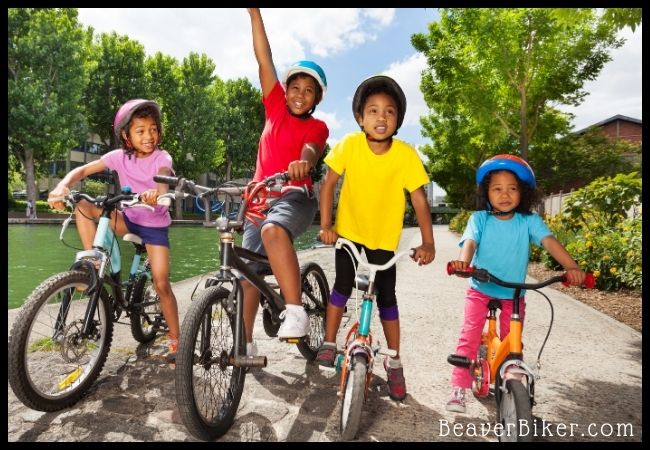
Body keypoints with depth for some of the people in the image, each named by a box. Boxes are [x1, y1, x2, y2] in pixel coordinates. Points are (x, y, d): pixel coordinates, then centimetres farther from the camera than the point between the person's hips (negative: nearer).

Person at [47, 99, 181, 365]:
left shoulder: (162, 157, -15)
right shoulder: (120, 156, -6)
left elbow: (163, 181, -35)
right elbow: (83, 170, -11)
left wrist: (156, 194, -59)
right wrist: (63, 186, -32)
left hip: (155, 225, -3)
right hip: (129, 220, 4)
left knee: (161, 284, -10)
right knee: (82, 206, -18)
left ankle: (175, 340, 5)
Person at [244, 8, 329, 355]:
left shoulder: (317, 126, 4)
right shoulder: (275, 108, 13)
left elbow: (311, 148, -18)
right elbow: (264, 58, 10)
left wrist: (304, 162, -42)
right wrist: (254, 13, 8)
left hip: (295, 197, -4)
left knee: (273, 230, -38)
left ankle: (296, 312, -33)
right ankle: (246, 343, 19)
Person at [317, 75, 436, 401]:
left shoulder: (406, 154, -18)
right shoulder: (349, 144, -16)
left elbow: (419, 199, -14)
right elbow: (329, 183, -8)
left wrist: (428, 243, -23)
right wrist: (325, 224, -14)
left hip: (384, 238, 0)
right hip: (348, 231, 1)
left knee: (386, 298, 3)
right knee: (342, 286, -1)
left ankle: (394, 361, 21)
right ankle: (329, 344, 21)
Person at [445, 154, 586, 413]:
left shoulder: (529, 222, -7)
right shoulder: (479, 219, -9)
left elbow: (549, 241, -20)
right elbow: (470, 243, -23)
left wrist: (571, 267, -37)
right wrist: (462, 262, -45)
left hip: (514, 295, 1)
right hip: (480, 290, -1)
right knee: (469, 337, -8)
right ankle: (458, 389, 0)